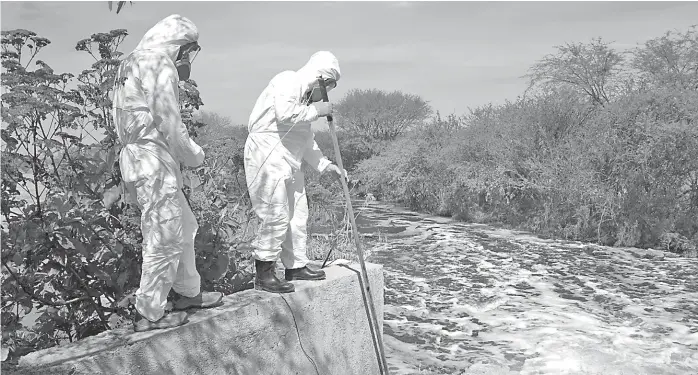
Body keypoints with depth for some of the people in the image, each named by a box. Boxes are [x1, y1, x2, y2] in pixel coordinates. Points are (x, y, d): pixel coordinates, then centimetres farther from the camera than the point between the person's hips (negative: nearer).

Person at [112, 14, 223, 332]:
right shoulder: (159, 64, -11)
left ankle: (187, 293, 31)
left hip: (136, 156, 10)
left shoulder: (132, 64, 19)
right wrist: (194, 156, -2)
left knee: (184, 227, 19)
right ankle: (149, 314, 9)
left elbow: (141, 120, 16)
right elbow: (169, 122, -16)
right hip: (154, 162, -10)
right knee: (165, 238, -2)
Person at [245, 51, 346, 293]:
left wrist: (325, 165, 15)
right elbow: (285, 114, -25)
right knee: (276, 215, -12)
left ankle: (295, 266, 23)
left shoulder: (305, 97, 22)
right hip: (267, 155, -10)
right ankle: (263, 275, -3)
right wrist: (316, 110, -12)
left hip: (288, 160, 10)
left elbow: (307, 140, 24)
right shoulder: (288, 81, -7)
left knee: (298, 214, 11)